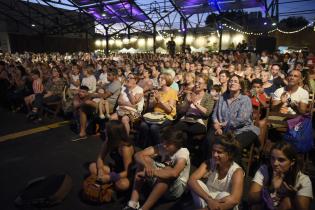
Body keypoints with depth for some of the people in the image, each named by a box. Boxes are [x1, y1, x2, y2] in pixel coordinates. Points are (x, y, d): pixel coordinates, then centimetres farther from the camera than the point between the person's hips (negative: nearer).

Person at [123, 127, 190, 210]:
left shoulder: (183, 152, -23)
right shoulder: (161, 147, -10)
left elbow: (174, 173, -43)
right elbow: (138, 155, -19)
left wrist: (150, 172, -41)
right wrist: (147, 166, -39)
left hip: (177, 188, -5)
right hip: (160, 182, 5)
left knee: (168, 170, -37)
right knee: (145, 159, -16)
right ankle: (133, 203, -20)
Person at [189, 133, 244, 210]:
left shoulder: (237, 171, -20)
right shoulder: (209, 163, -12)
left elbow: (234, 200, -36)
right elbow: (191, 180, -27)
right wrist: (209, 200, -42)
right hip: (208, 201, 3)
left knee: (224, 195, -35)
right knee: (197, 183, -25)